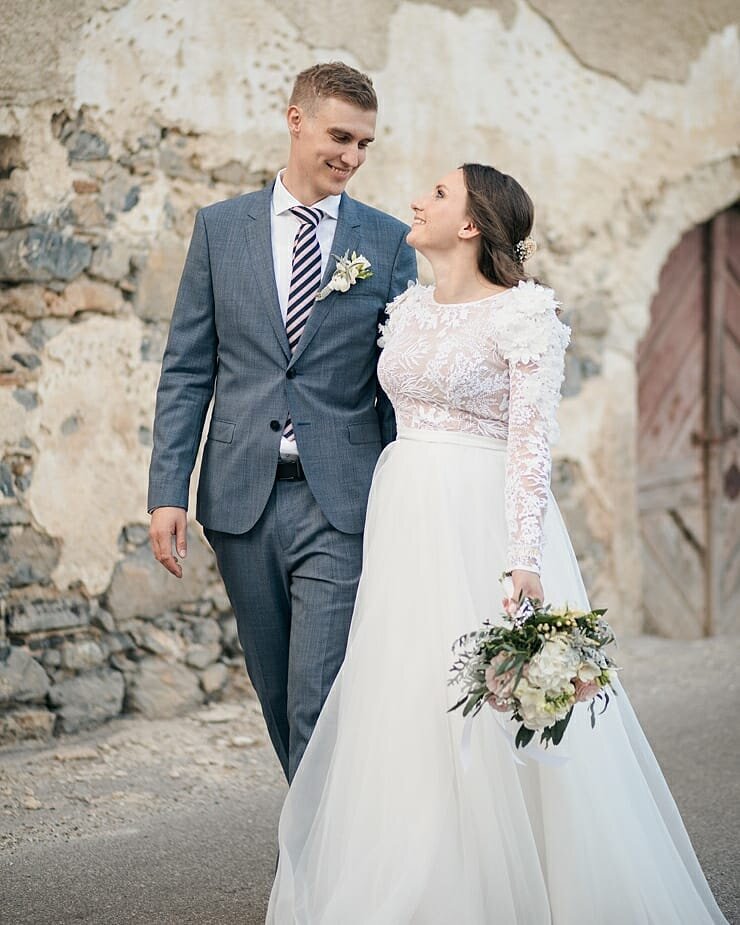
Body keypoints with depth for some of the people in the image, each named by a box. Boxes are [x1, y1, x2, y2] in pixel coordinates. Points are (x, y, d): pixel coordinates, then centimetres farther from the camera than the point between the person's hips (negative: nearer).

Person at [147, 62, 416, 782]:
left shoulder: (388, 242, 3)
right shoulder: (220, 228, 6)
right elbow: (186, 370, 5)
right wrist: (168, 491, -3)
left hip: (341, 506, -2)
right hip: (242, 499, 2)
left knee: (320, 702, -10)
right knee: (277, 695, 13)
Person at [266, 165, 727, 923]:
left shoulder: (524, 314, -8)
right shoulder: (408, 310, 13)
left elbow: (532, 443, -13)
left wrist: (523, 561, -21)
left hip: (481, 521, -7)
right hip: (404, 520, 7)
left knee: (484, 713, -5)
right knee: (400, 707, 7)